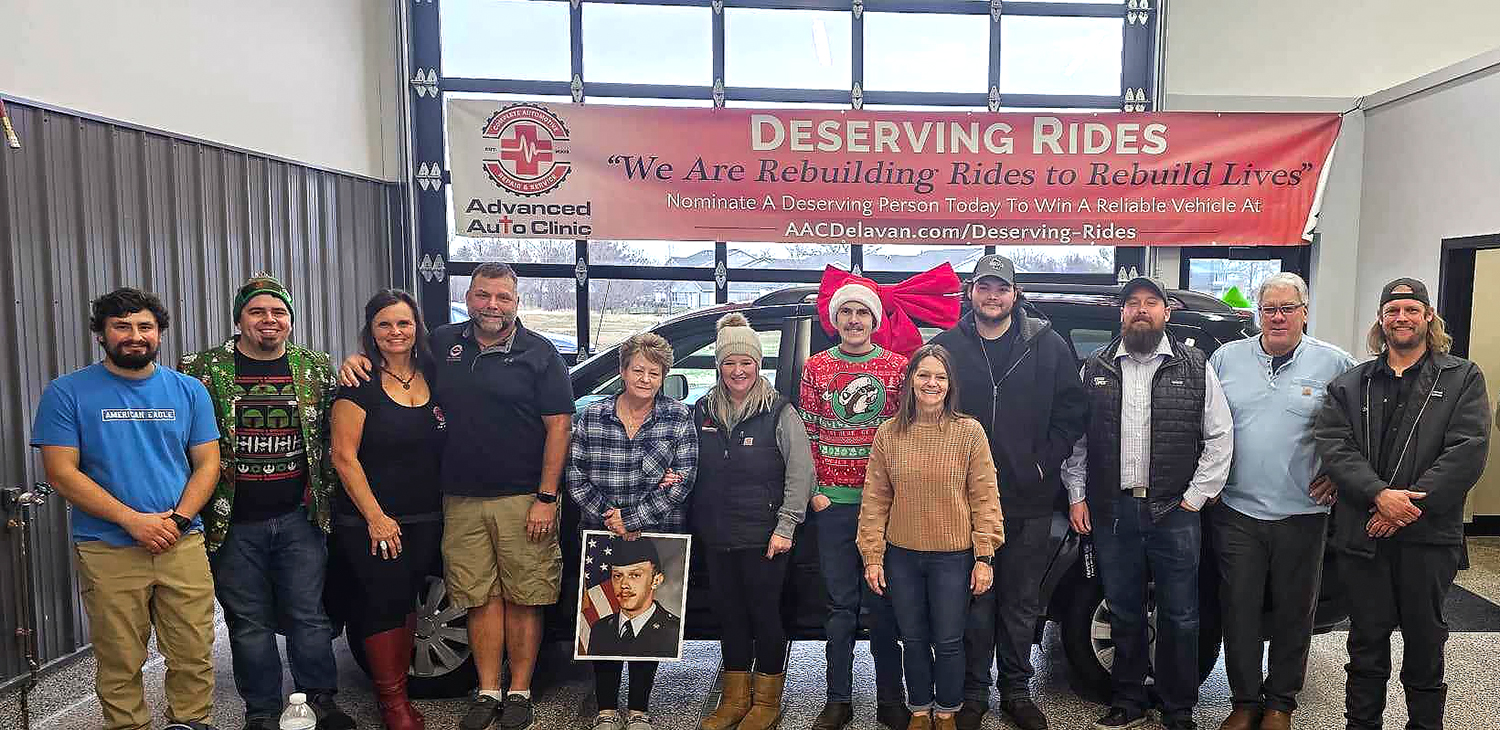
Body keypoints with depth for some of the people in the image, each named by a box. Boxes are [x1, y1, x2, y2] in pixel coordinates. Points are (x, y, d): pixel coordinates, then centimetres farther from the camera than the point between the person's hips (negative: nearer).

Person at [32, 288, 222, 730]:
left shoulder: (188, 391, 7)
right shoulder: (67, 392, 0)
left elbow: (207, 463, 7)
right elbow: (61, 472, -5)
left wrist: (178, 519, -9)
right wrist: (134, 520, -13)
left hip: (183, 545, 2)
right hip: (107, 552, -1)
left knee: (193, 658, 5)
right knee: (120, 665, 7)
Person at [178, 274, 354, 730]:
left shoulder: (316, 368, 4)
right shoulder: (203, 370, -1)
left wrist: (321, 494, 4)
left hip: (300, 517, 1)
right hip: (233, 522, -1)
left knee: (308, 615, 7)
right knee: (249, 622, 10)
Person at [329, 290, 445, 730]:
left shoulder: (434, 378, 5)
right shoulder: (360, 385, -9)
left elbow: (442, 447, 13)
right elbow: (344, 457, -11)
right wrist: (375, 517, -14)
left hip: (425, 521, 4)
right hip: (370, 521, -4)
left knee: (405, 601, 12)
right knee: (385, 603, -1)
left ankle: (399, 692, 23)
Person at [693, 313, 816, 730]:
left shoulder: (779, 413, -6)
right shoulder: (703, 411, 8)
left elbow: (801, 472, -9)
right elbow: (693, 470, 18)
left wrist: (785, 527, -13)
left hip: (763, 537, -4)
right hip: (716, 538, 5)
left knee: (764, 614, 4)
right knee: (728, 615, 13)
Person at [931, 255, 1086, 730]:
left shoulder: (1048, 346, 4)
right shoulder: (947, 347, 3)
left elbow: (1071, 411, 4)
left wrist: (1044, 464, -4)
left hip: (1029, 500, 1)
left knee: (1022, 603, 12)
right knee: (974, 603, 7)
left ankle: (1016, 691, 27)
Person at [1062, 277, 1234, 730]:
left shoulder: (1195, 368, 3)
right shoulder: (1095, 369, 7)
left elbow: (1220, 438, 2)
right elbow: (1075, 438, 10)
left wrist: (1195, 497, -3)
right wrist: (1077, 495, 5)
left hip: (1175, 512, -1)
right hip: (1112, 511, 2)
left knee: (1179, 617, 6)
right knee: (1124, 614, 12)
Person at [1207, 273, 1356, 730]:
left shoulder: (1335, 365, 1)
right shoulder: (1227, 358, 5)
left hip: (1302, 514, 0)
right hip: (1236, 510, 1)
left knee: (1294, 612, 10)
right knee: (1239, 610, 6)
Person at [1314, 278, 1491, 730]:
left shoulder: (1463, 379, 3)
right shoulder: (1349, 385, 8)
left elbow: (1468, 453, -8)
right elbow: (1333, 447, -4)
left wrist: (1409, 505, -16)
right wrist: (1379, 495, -19)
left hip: (1429, 536, -1)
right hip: (1362, 536, 1)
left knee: (1425, 642, 12)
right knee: (1367, 642, 12)